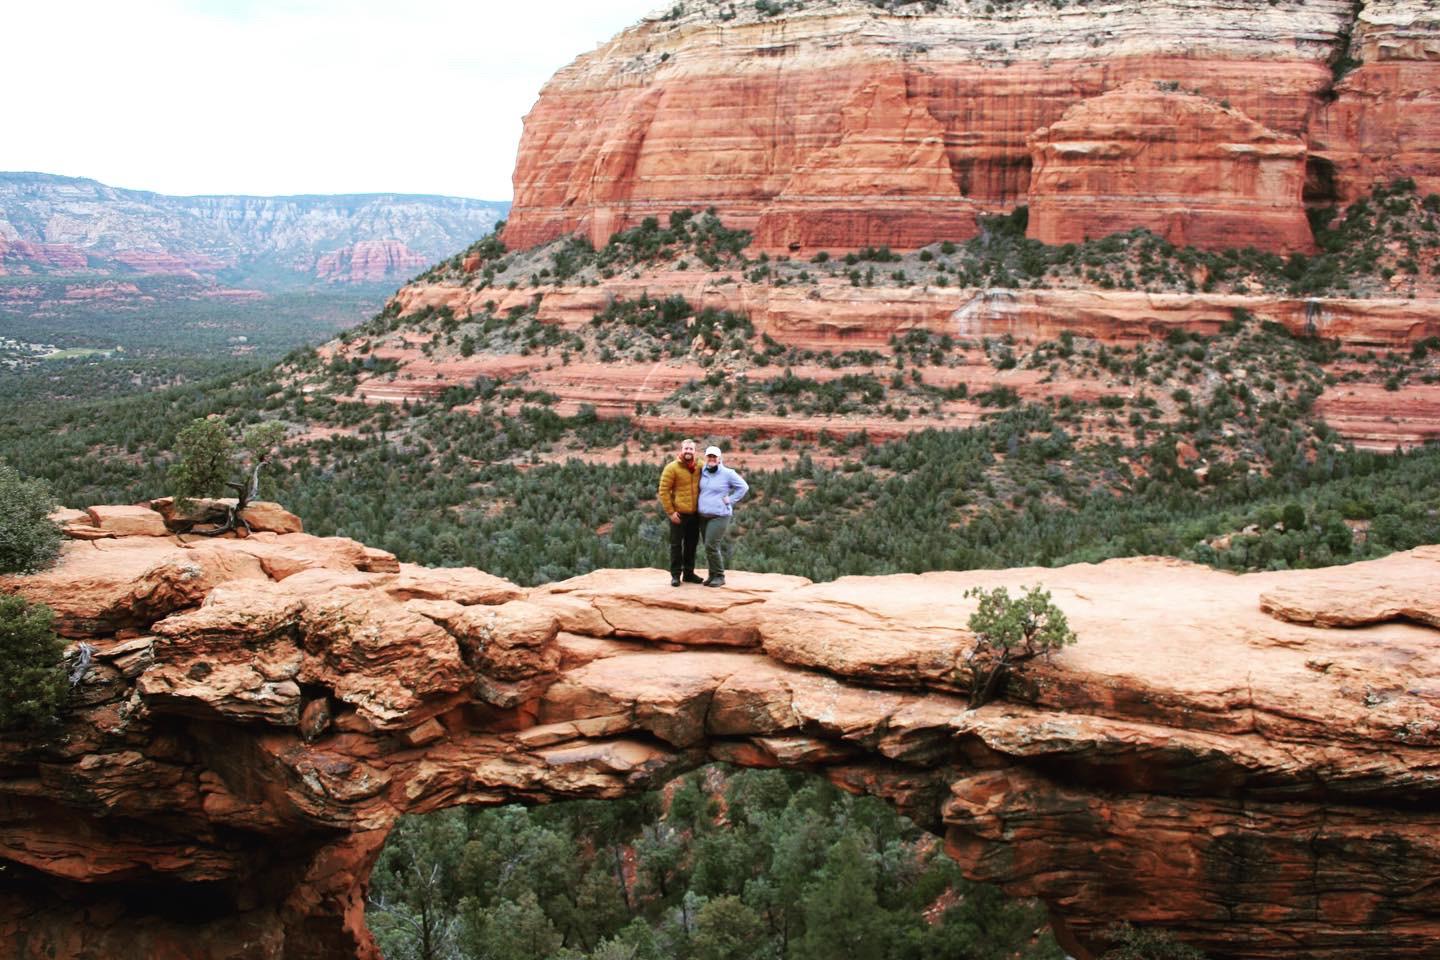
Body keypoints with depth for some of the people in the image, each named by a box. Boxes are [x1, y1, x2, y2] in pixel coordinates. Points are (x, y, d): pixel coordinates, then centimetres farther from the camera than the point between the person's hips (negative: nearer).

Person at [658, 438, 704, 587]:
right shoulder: (672, 468, -9)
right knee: (676, 545, 1)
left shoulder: (699, 467, 5)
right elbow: (663, 491, -10)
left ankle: (689, 573, 22)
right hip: (679, 514, -5)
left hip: (694, 514, 5)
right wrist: (670, 512, -13)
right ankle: (675, 575, 8)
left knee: (692, 544, 12)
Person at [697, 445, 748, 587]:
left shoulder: (727, 473, -9)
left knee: (711, 546, -14)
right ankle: (713, 574, 17)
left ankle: (719, 576, -3)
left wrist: (730, 500, -7)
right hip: (703, 516, 6)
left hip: (719, 516, -6)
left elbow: (744, 487, -5)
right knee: (710, 547, 7)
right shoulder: (702, 472, 7)